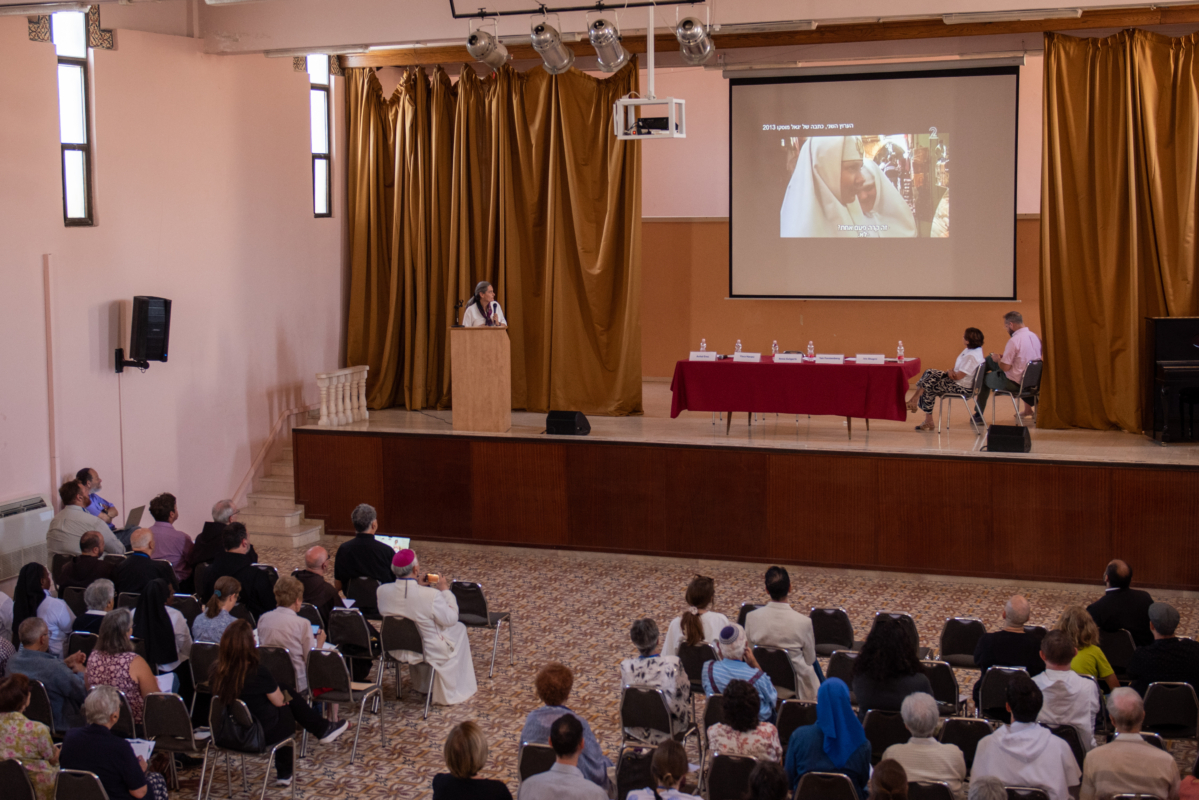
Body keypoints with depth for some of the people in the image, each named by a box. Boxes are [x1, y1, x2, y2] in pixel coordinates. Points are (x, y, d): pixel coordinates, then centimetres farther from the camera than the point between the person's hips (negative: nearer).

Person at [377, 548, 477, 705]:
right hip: (429, 652, -5)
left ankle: (422, 685, 48)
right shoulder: (431, 595, -30)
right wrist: (445, 590, -5)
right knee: (459, 629, 23)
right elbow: (450, 619, -14)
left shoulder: (382, 590, -16)